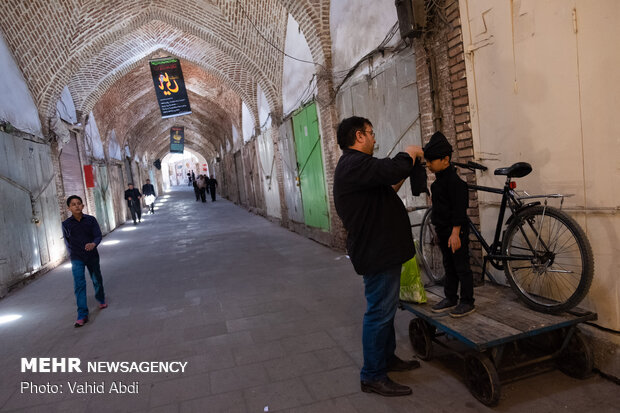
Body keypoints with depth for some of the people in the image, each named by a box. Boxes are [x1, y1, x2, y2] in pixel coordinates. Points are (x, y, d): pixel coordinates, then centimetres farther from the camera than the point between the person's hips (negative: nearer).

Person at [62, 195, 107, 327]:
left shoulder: (91, 220, -5)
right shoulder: (66, 224, -3)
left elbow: (98, 235, -9)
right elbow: (67, 242, 10)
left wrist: (93, 244, -29)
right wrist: (72, 255, 14)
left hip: (92, 255, 1)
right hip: (77, 258, -1)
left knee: (97, 280, 17)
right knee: (79, 285, -9)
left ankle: (101, 300, 45)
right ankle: (82, 316, -8)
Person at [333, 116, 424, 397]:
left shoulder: (354, 164, 18)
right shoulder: (355, 163, -18)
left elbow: (385, 191, 23)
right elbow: (392, 169, -32)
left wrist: (403, 176, 13)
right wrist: (409, 153, -12)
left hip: (381, 250, 11)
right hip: (377, 253, -11)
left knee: (385, 309, 21)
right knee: (379, 313, -3)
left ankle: (388, 358, 36)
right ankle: (373, 376, 9)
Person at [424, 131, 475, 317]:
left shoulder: (455, 181, -18)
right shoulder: (439, 181, 12)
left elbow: (459, 209, -22)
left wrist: (455, 233, -25)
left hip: (456, 232, -10)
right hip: (443, 231, 10)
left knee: (462, 267, 1)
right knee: (449, 267, 17)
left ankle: (467, 302, 13)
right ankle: (450, 298, 27)